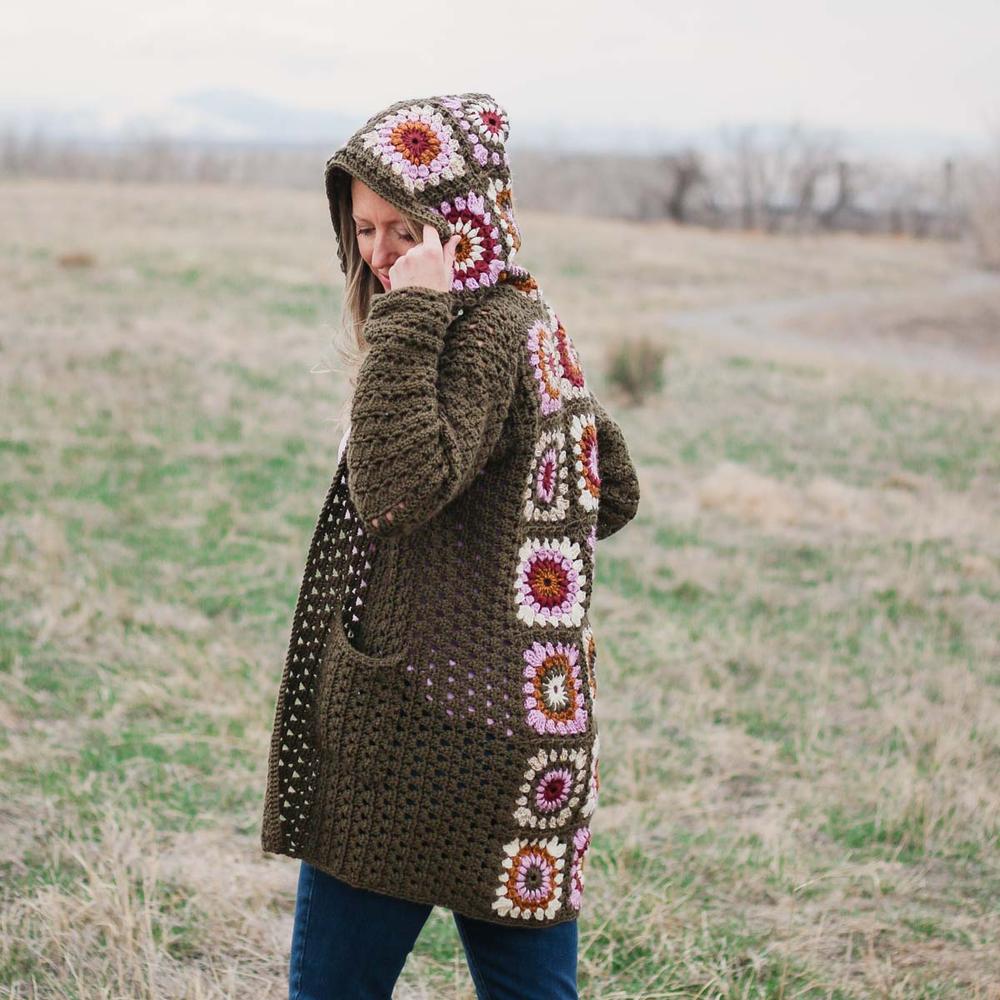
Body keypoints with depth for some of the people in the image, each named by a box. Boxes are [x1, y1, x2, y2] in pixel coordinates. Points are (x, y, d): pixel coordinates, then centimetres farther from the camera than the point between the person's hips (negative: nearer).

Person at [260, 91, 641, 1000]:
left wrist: (408, 317, -26)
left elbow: (397, 488, -29)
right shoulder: (538, 326, 14)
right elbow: (616, 493, 24)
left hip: (421, 737, -10)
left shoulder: (482, 336, -16)